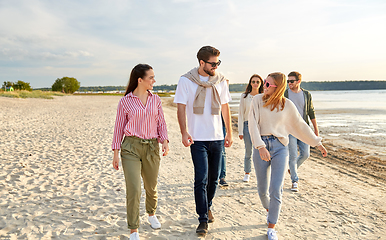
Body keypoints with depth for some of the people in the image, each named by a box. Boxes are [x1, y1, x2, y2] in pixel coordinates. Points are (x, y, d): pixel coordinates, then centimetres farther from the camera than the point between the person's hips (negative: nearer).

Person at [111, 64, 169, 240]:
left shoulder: (155, 100, 7)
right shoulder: (125, 101, -2)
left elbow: (161, 123, 10)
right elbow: (119, 127, 2)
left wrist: (165, 141, -7)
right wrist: (116, 153, -1)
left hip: (152, 147, 3)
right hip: (131, 147, -3)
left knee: (151, 186, 16)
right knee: (133, 189, -9)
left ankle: (151, 214, 45)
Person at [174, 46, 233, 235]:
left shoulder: (220, 80, 6)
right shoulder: (186, 81, -5)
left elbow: (225, 107, 12)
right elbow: (181, 108, -7)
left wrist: (229, 132, 12)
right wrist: (184, 132, -18)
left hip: (217, 138, 4)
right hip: (198, 139, -4)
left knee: (213, 178, 13)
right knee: (201, 179, -6)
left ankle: (208, 207, 36)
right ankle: (203, 219, 6)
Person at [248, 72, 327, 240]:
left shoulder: (287, 105, 3)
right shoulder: (258, 100, -1)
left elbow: (300, 125, 14)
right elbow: (252, 124, -10)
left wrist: (317, 143, 18)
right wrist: (260, 147, -23)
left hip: (280, 147, 0)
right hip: (261, 146, 0)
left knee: (276, 190, -5)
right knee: (262, 189, 8)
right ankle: (269, 210, 41)